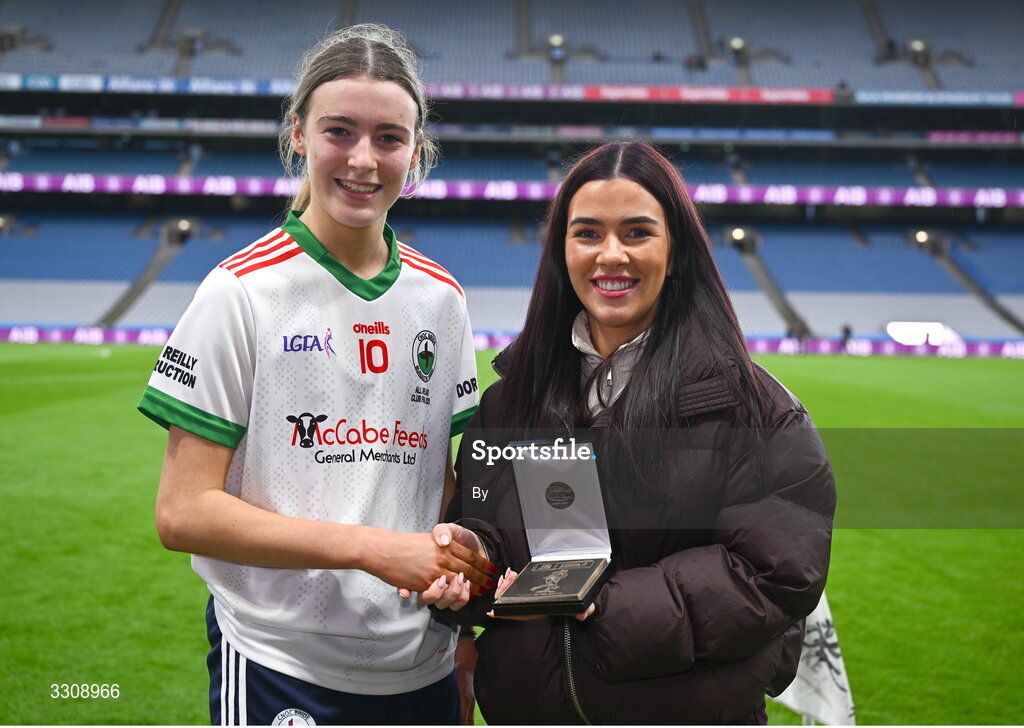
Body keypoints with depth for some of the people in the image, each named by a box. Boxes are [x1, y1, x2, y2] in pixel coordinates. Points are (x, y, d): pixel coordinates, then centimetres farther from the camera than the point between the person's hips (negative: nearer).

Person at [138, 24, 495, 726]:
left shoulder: (440, 297, 4)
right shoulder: (244, 290, -10)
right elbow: (183, 512, -13)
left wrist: (465, 564, -7)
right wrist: (371, 547, -18)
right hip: (279, 665, -4)